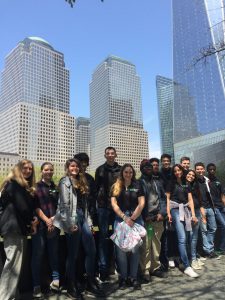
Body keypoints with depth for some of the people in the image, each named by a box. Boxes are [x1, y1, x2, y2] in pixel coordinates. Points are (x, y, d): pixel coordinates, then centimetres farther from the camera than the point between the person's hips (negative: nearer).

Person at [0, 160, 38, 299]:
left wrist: (33, 219, -2)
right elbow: (21, 206, -17)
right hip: (14, 227, -9)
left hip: (20, 227, 9)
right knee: (13, 264, -8)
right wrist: (30, 222, -5)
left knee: (16, 264, 13)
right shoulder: (14, 184, -9)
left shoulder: (28, 187, 18)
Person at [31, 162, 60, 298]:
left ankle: (55, 279, 17)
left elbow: (60, 205, 11)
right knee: (38, 254, 1)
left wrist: (54, 218, -5)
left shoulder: (56, 187, 13)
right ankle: (36, 286, 11)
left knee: (54, 252, 7)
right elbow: (35, 205, -6)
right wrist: (46, 220, -13)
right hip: (40, 224, -3)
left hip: (54, 224, 4)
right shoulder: (36, 186, 1)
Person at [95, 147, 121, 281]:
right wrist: (98, 201, -1)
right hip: (104, 207, -1)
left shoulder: (121, 169, 7)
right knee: (103, 236, 2)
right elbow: (96, 187, 6)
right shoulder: (100, 169, 4)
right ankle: (103, 267, 12)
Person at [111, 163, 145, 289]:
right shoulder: (116, 187, 6)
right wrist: (125, 217, -9)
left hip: (136, 219, 0)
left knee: (135, 248, 2)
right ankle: (123, 277, 15)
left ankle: (134, 277, 15)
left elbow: (142, 203, 1)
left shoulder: (138, 185, 6)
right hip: (120, 219, 0)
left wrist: (132, 218, -7)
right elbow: (114, 204, 0)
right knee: (121, 248, 0)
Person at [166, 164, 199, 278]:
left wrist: (193, 214, 2)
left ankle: (181, 259, 19)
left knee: (183, 237, 2)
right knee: (182, 238, -13)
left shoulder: (186, 184, 15)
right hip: (176, 210, -4)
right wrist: (168, 213, -9)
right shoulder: (171, 183, 4)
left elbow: (190, 199, 10)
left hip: (186, 210, 5)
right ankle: (187, 267, -11)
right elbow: (167, 198, 0)